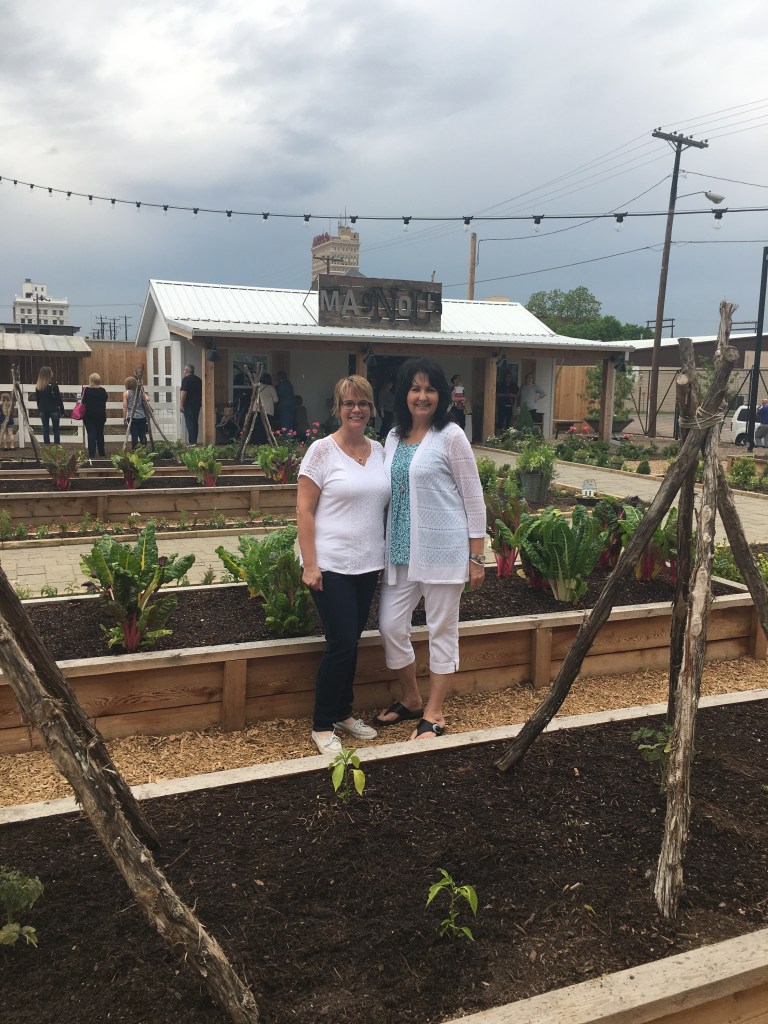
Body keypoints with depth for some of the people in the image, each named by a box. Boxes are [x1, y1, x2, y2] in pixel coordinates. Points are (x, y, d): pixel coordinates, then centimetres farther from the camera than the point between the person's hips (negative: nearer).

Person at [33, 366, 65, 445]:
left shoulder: (38, 386, 2)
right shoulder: (53, 385, -12)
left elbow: (37, 399, 9)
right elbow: (58, 398, -10)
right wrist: (62, 411, -2)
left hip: (43, 411, 4)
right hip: (54, 410, -4)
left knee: (45, 430, 8)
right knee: (56, 431, 3)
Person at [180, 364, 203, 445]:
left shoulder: (186, 379, -10)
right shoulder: (199, 380, 13)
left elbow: (183, 393, -16)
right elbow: (202, 392, 20)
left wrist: (181, 405, -12)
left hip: (189, 405, -7)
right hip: (197, 404, 7)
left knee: (189, 423, -7)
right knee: (195, 423, 12)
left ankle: (192, 442, -12)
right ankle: (195, 441, 13)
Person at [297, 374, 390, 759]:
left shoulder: (379, 451, 8)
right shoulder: (322, 450, -8)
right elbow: (303, 511, -10)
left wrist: (385, 556, 10)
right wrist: (310, 564, -15)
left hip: (368, 565, 5)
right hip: (332, 566, -5)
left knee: (351, 642, 13)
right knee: (341, 644, -4)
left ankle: (343, 713, 30)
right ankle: (322, 725, 13)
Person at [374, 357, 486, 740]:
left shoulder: (450, 436, -7)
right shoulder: (394, 437, 9)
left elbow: (473, 497, -6)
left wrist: (477, 556, -8)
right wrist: (387, 547, 13)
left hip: (442, 548, -6)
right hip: (401, 549, 6)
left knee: (442, 631, 6)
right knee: (390, 626, 7)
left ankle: (433, 715, 20)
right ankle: (410, 700, 30)